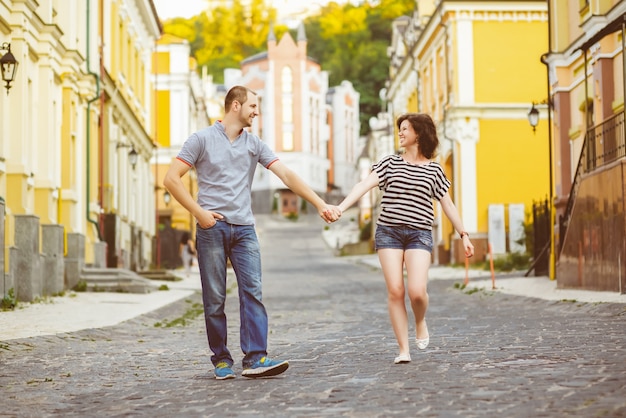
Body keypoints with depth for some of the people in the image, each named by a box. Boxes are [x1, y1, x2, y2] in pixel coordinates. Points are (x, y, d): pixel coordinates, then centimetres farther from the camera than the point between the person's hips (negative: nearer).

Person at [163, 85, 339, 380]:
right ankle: (221, 360, 9)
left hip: (244, 228, 3)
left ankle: (255, 359, -13)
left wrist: (320, 204, -5)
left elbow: (287, 176, 4)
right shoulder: (202, 139, 1)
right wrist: (199, 212, -9)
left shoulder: (255, 144, 11)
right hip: (212, 227, -3)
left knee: (252, 292, -9)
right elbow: (171, 179, -2)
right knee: (214, 298, 0)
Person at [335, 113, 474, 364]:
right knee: (395, 291, -6)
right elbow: (364, 185, -2)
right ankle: (403, 350, 3)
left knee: (417, 291, -17)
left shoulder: (434, 170, 9)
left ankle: (420, 322, 17)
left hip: (419, 233, -1)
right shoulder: (389, 163, 9)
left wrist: (463, 235, 13)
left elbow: (447, 205, 15)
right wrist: (340, 207, -16)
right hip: (388, 231, 1)